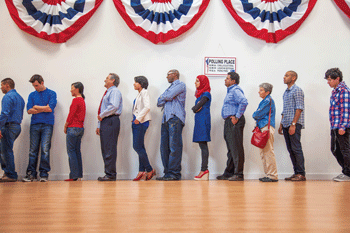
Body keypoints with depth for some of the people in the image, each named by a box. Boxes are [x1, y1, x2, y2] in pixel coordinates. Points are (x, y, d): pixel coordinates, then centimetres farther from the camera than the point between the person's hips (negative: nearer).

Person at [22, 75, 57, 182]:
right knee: (33, 150, 2)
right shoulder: (32, 95, 15)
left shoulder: (51, 94, 5)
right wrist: (44, 108, -4)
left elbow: (50, 108, -8)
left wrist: (36, 107, 1)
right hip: (34, 125, 3)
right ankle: (31, 173, 7)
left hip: (47, 125, -3)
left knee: (45, 149, -7)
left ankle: (44, 174, -1)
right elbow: (29, 110, 3)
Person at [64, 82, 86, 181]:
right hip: (80, 128, 9)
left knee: (71, 151, -5)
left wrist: (66, 126, -1)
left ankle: (74, 176, -5)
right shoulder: (82, 100, 15)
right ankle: (79, 174, 13)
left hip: (73, 128, -9)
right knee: (77, 151, 11)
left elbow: (71, 114, -12)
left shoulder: (76, 100, -11)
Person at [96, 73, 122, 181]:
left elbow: (114, 106, -20)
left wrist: (101, 115, -12)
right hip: (104, 122, 10)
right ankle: (108, 173, 10)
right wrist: (99, 125, 20)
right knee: (105, 149, 7)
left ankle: (111, 175, -9)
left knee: (110, 149, -10)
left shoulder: (115, 91, -3)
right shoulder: (107, 93, 27)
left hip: (111, 121, -10)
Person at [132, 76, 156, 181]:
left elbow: (147, 107, -20)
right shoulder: (139, 94, 20)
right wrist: (135, 119, 10)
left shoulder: (144, 92, -6)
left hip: (141, 122, -9)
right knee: (140, 147, 7)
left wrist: (138, 118, -21)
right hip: (137, 122, 9)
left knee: (137, 146, -11)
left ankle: (149, 170, -1)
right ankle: (141, 172, 9)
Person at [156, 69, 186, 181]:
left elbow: (168, 96, -9)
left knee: (174, 146, -10)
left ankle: (174, 173, -9)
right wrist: (165, 98, 2)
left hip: (175, 118, -8)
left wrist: (163, 97, 11)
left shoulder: (180, 85, 4)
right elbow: (159, 102, 19)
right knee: (164, 147, 3)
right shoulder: (170, 87, 29)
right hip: (166, 119, 8)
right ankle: (167, 173, 7)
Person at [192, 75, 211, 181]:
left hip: (203, 121, -9)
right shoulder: (200, 94, 21)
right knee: (202, 144, 6)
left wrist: (197, 107, 5)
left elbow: (196, 108, -14)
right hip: (199, 121, 9)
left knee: (203, 144, -10)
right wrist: (196, 108, -5)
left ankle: (204, 170, -10)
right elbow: (194, 109, 14)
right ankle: (204, 171, 7)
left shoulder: (206, 94, -7)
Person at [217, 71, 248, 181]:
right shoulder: (230, 91, 22)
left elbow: (244, 102, -26)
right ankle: (229, 173, 20)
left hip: (234, 122, -11)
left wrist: (237, 117, -23)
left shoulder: (235, 90, -11)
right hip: (229, 122, 11)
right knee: (231, 148, 13)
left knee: (236, 148, -7)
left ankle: (238, 174, -3)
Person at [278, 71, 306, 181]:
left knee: (296, 149, -7)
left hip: (294, 124, -8)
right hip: (286, 125, 8)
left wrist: (293, 124, -20)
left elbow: (299, 109, -14)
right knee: (290, 150, 8)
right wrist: (281, 124, 18)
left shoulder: (297, 90, -6)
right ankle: (296, 172, 13)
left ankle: (301, 174, -2)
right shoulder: (286, 92, 20)